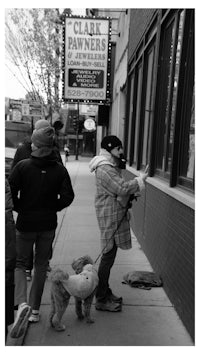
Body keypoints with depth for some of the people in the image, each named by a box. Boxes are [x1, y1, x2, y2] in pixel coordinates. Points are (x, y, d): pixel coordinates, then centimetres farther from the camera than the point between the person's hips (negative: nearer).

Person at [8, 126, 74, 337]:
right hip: (48, 224, 2)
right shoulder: (60, 170, -5)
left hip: (25, 223, -2)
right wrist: (53, 208, 9)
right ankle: (35, 309, 25)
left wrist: (19, 208, 2)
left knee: (19, 263, 14)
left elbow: (10, 191, -15)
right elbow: (68, 197, -7)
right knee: (41, 266, 16)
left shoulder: (23, 166, -11)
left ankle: (22, 303, -7)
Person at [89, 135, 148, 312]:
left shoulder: (111, 166, 16)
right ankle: (101, 300, 9)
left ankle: (105, 292, 31)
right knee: (108, 256, -3)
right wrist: (140, 180, -13)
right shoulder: (105, 168, -19)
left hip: (115, 214, 11)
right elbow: (122, 188, -25)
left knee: (109, 255, 17)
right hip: (110, 216, -11)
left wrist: (130, 192, 3)